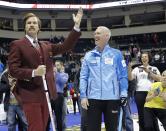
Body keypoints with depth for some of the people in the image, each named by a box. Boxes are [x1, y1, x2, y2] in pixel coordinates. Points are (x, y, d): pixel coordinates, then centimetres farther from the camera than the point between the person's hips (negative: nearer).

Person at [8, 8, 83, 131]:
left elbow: (65, 47, 9)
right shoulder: (17, 45, -1)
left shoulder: (46, 45, 17)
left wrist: (77, 25, 2)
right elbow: (13, 69, -8)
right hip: (30, 94, -6)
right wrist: (33, 72, -23)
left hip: (46, 93, 6)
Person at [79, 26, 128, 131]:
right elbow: (83, 77, 5)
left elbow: (123, 75, 1)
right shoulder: (89, 55, 8)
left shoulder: (116, 54, 3)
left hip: (112, 98, -1)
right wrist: (83, 96, -3)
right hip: (93, 98, 1)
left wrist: (124, 94, -8)